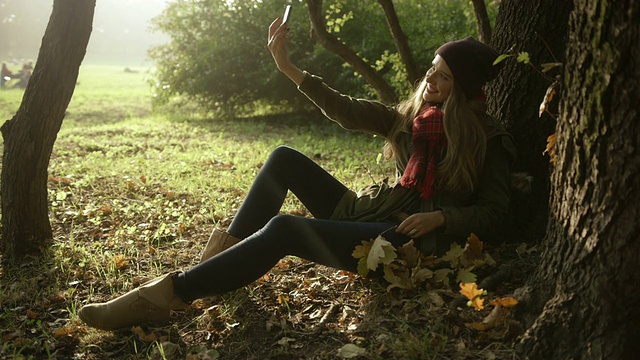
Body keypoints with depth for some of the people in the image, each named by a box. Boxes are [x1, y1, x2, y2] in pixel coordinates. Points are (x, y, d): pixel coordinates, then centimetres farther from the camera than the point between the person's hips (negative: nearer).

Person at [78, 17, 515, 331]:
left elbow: (493, 210, -2)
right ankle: (227, 250, -11)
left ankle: (170, 294, -30)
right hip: (367, 211, 7)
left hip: (407, 240, -7)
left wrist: (438, 217, -19)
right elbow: (346, 110, 6)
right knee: (285, 158, -3)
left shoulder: (488, 140, -1)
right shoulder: (412, 116, 13)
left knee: (284, 229, -30)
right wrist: (287, 66, 4)